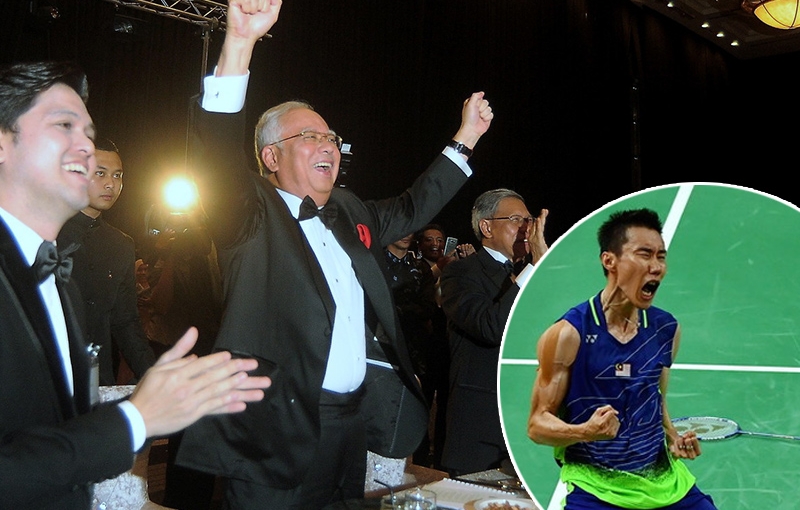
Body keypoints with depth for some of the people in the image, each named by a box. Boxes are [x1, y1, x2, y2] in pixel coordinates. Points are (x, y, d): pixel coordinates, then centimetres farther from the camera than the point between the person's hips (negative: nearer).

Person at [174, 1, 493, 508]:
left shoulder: (349, 212, 14)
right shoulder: (253, 214, -6)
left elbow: (411, 208, 27)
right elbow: (218, 152, -22)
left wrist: (465, 138, 27)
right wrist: (240, 42, -34)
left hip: (355, 422, 7)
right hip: (279, 430, -6)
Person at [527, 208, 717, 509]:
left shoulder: (667, 328, 3)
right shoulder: (568, 334, -15)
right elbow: (537, 424, -11)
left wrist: (673, 438, 2)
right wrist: (586, 431, -28)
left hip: (664, 480, 6)